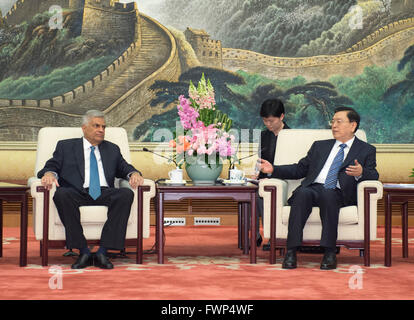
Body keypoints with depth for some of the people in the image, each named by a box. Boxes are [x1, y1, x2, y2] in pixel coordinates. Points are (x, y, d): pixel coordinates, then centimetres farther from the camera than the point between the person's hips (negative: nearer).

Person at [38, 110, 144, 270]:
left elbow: (124, 168, 21)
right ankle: (83, 252, -31)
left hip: (105, 195, 2)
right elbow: (52, 166, 11)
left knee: (126, 193, -30)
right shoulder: (65, 146, 20)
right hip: (79, 195, -2)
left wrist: (134, 173, -3)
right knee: (62, 194, -35)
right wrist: (49, 173, -14)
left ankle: (102, 252, -31)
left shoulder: (112, 149, 28)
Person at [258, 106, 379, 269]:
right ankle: (291, 252, -37)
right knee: (303, 193, -33)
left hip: (338, 194, -2)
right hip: (312, 189, 3)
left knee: (327, 194, -37)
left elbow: (373, 175, 4)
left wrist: (361, 173, -19)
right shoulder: (320, 146, 29)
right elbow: (299, 169, 25)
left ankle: (329, 253, -36)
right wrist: (273, 169, 11)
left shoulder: (366, 150, 19)